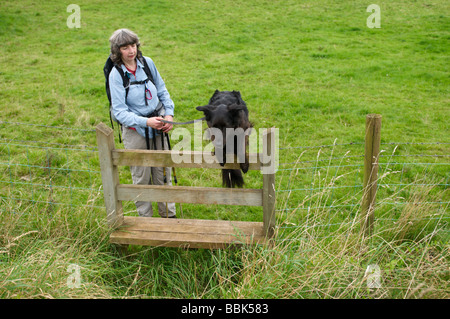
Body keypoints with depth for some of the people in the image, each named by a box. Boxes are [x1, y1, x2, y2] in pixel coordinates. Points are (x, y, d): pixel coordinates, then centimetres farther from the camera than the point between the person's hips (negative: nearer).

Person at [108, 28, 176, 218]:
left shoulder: (147, 63, -2)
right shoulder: (116, 74, -13)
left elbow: (162, 91, 10)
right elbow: (119, 111, -16)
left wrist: (169, 114, -5)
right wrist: (146, 122, -27)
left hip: (157, 126, 4)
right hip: (135, 130, -3)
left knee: (163, 172, 13)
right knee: (141, 177, 8)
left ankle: (168, 214, 30)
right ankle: (145, 218, 26)